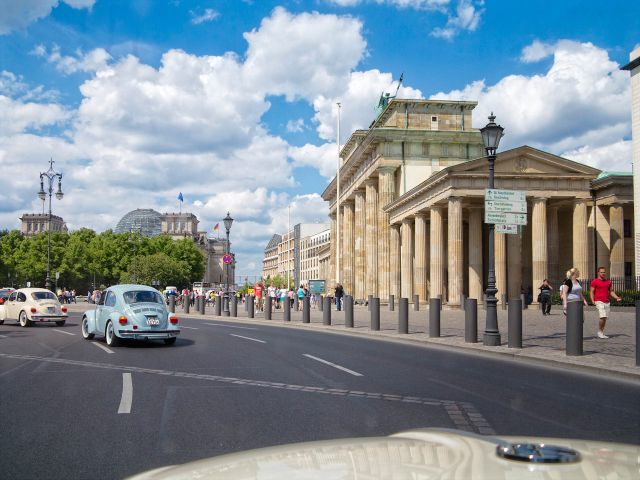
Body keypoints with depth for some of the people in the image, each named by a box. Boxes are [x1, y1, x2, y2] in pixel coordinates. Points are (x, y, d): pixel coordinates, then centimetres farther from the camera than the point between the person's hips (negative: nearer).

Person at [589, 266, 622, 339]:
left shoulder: (608, 281, 15)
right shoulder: (594, 281, -2)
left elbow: (611, 291, 19)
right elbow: (591, 292, -4)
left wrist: (617, 297, 3)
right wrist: (593, 301, -18)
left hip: (607, 302, 6)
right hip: (599, 302, -6)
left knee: (605, 318, 5)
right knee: (602, 317, -17)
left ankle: (601, 333, 14)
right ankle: (599, 332, -1)